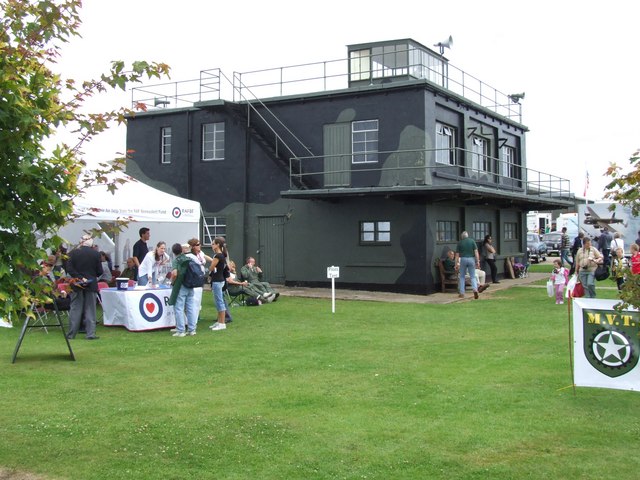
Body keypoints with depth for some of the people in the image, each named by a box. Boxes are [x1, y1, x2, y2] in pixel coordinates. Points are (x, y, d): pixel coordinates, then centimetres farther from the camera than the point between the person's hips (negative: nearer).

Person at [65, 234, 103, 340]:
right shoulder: (96, 254, -6)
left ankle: (71, 334, 11)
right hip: (91, 285, -1)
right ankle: (91, 334, 2)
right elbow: (99, 272, -3)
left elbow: (69, 269, -10)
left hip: (76, 285, 1)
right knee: (90, 309, 4)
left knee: (75, 309, 8)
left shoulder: (73, 253, -4)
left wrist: (79, 277, -11)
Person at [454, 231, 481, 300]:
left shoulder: (460, 243, 4)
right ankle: (475, 289, -18)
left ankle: (462, 293, 10)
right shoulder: (472, 241, 5)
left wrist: (456, 264, 6)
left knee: (462, 277, 12)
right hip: (471, 259, 1)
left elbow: (457, 254, 2)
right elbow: (476, 252, -3)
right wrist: (477, 261, -1)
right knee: (473, 276, 6)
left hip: (463, 260, -1)